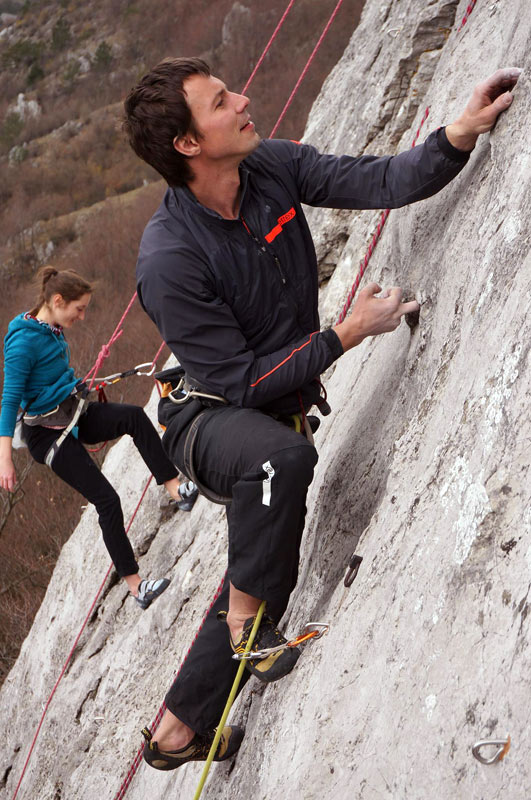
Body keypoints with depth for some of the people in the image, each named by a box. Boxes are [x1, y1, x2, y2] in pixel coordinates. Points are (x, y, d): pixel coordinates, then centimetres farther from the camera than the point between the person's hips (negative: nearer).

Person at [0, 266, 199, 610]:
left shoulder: (54, 331, 6)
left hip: (73, 415, 8)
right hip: (47, 431, -8)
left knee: (134, 416, -19)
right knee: (106, 499, -10)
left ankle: (176, 489, -20)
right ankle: (135, 586, -2)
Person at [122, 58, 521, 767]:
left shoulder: (272, 167, -11)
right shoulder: (169, 262, -29)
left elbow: (378, 182, -13)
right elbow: (240, 382, -25)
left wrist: (460, 134, -29)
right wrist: (347, 335, -25)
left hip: (280, 407, 7)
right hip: (210, 420, -7)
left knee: (267, 568, 13)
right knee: (284, 455, -42)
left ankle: (178, 731, 30)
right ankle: (245, 616, -14)